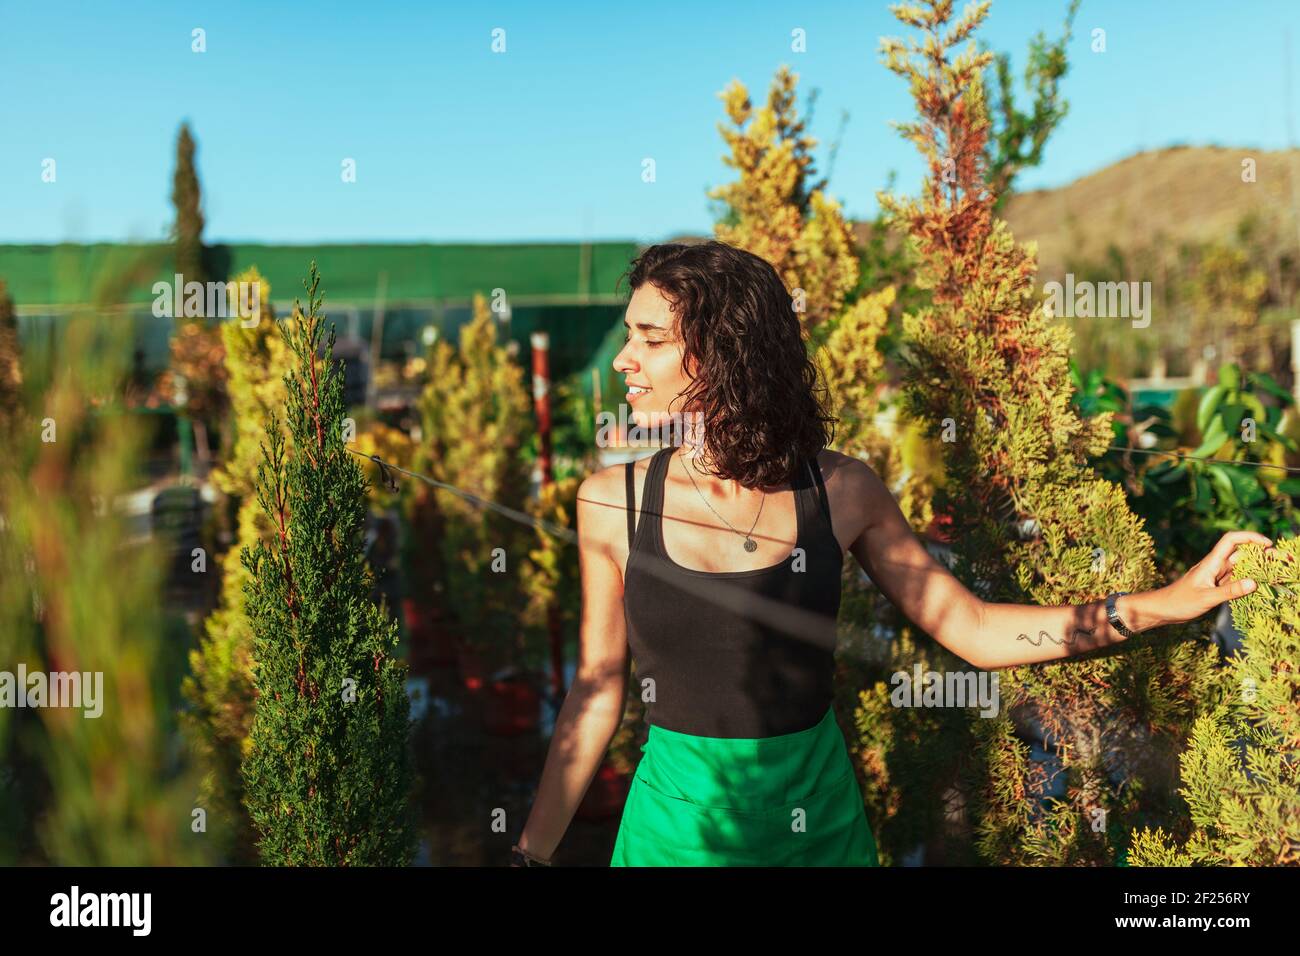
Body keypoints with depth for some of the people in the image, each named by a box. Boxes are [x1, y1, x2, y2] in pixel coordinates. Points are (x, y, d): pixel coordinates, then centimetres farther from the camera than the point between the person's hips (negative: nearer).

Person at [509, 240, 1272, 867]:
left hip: (820, 819, 1)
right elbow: (597, 692, -1)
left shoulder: (840, 492, -9)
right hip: (677, 821, 0)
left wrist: (1170, 601, -9)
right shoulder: (610, 502, -9)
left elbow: (975, 632, -2)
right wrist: (532, 850, 0)